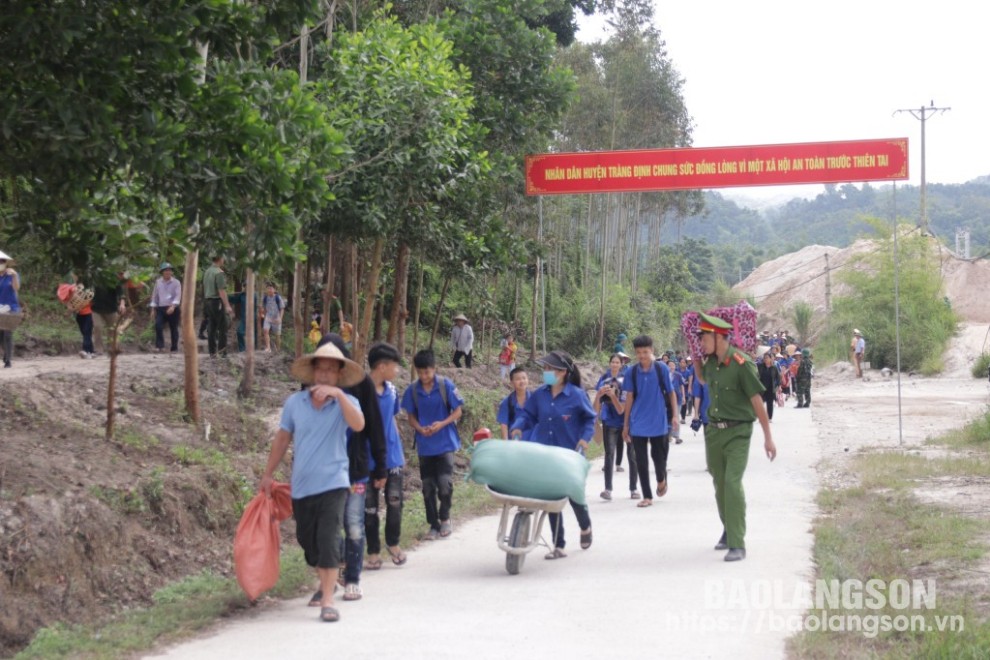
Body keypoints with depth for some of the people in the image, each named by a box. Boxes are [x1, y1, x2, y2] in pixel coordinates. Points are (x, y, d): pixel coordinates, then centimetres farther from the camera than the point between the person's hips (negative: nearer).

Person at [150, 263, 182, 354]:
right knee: (158, 326, -17)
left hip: (173, 309, -2)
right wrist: (153, 308, 11)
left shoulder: (176, 282, -1)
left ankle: (174, 348, 12)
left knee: (173, 329, 3)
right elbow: (155, 295, 15)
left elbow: (178, 296, -10)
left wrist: (173, 306, -24)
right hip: (161, 308, 2)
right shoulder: (158, 282, 9)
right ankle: (160, 346, -15)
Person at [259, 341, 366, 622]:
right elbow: (282, 439, 11)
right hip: (301, 485, 4)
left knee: (328, 541, -14)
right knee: (307, 540, 14)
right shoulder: (294, 402, 1)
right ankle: (326, 582, 38)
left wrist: (338, 394, -37)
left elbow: (358, 425, -27)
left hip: (332, 483, -4)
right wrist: (268, 475, 14)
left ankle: (327, 600, -11)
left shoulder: (345, 402, -5)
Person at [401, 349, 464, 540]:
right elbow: (410, 416, 6)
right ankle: (434, 525, 19)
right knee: (428, 487, 7)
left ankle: (444, 517, 11)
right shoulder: (412, 390, -3)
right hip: (425, 445, 3)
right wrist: (420, 429, -14)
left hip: (445, 443, -3)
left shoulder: (446, 386, -10)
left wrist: (442, 424, -20)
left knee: (444, 483, -12)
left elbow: (458, 411, -4)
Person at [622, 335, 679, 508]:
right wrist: (626, 424, 6)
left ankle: (661, 480, 38)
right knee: (641, 461, 1)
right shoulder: (631, 371, -1)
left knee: (659, 456, 6)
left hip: (658, 422, -1)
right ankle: (647, 497, 11)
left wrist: (675, 416, -2)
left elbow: (671, 393, 3)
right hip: (638, 424, 1)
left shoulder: (662, 369, -5)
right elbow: (629, 397, 4)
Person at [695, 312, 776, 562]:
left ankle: (737, 544, -16)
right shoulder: (711, 362, 5)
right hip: (713, 430, 7)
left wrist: (767, 437, -18)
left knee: (732, 483, -17)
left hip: (737, 433, -7)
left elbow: (757, 400, -17)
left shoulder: (741, 364, -17)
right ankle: (728, 531, 30)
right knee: (719, 484, 13)